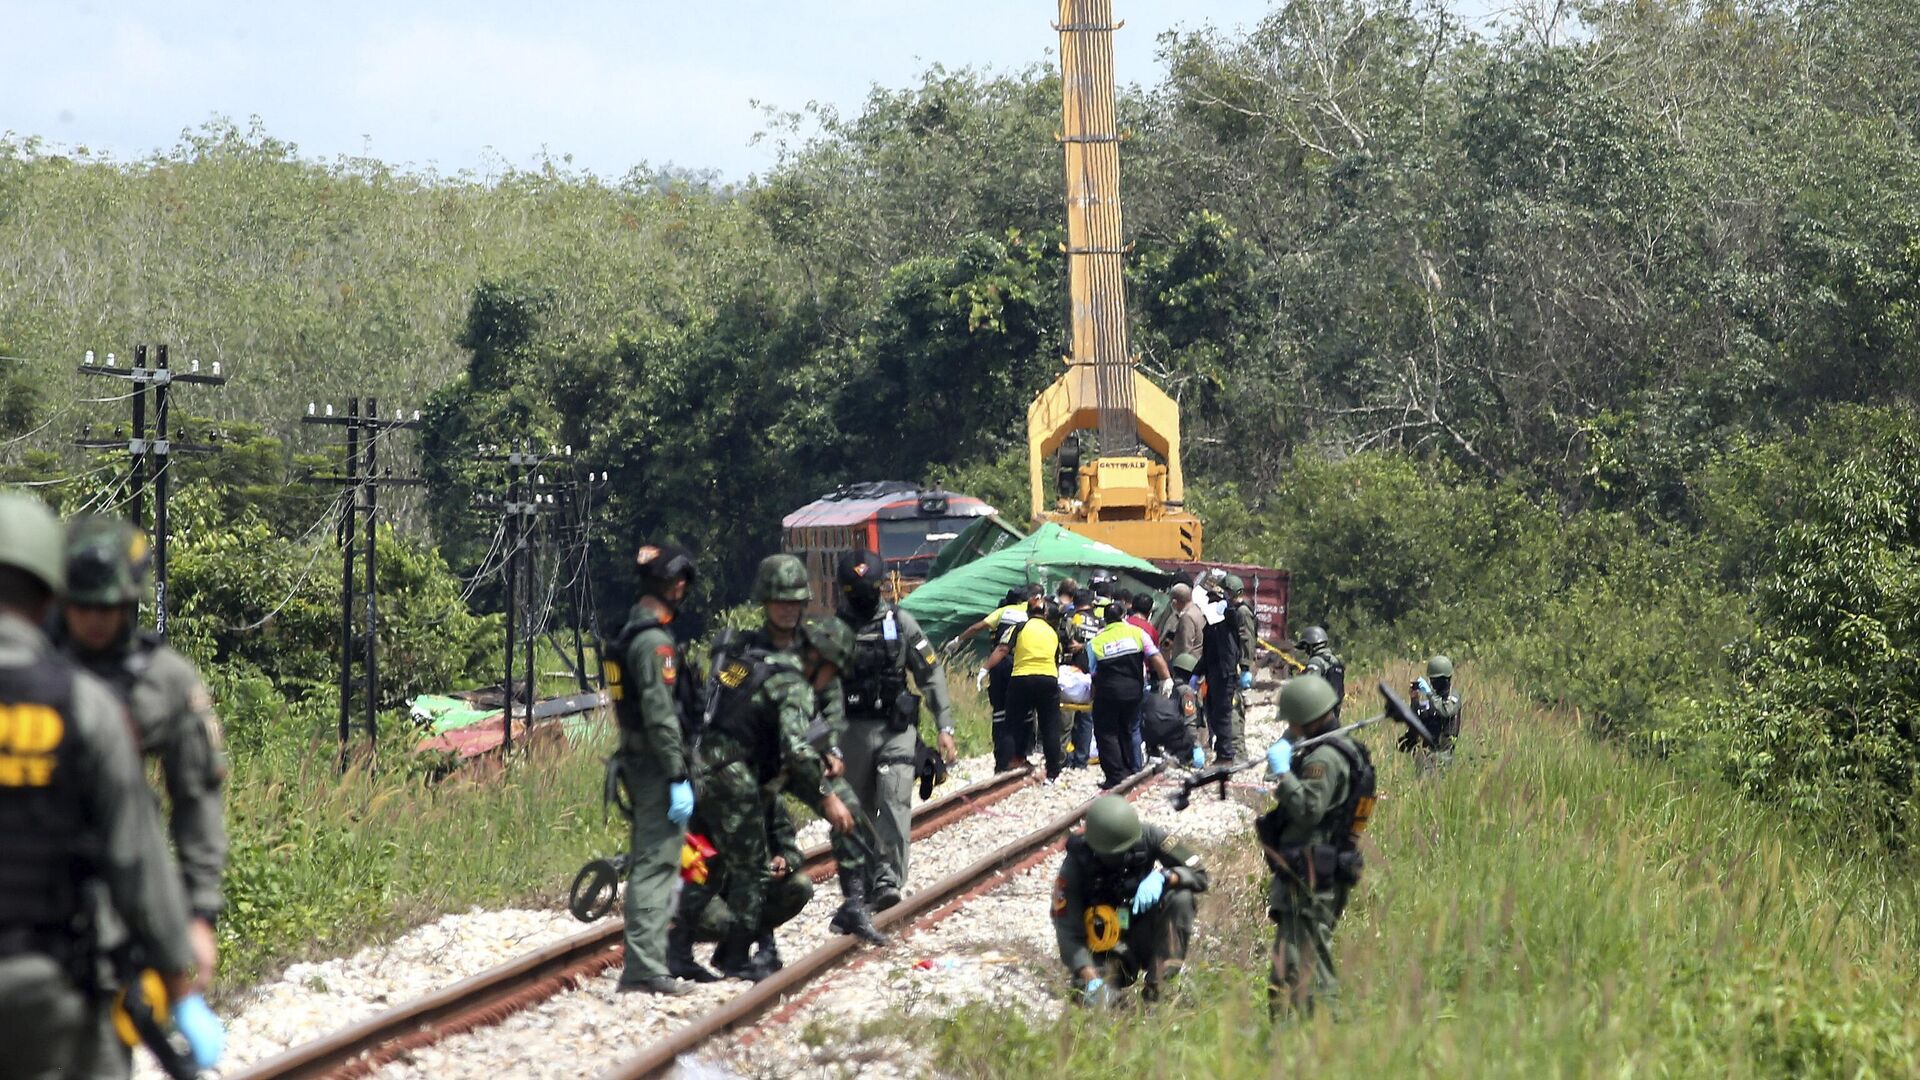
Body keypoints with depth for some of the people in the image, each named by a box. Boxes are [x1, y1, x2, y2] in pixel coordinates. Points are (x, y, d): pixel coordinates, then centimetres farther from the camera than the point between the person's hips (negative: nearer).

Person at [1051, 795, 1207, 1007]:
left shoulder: (1148, 838, -16)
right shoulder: (1075, 865, -21)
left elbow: (1199, 875, -15)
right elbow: (1068, 932, -23)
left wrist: (1163, 877, -36)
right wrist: (1091, 979, -38)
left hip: (1145, 932, 2)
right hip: (1107, 947, -1)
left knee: (1180, 898, -26)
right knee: (1096, 998, -28)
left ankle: (1156, 985, -24)